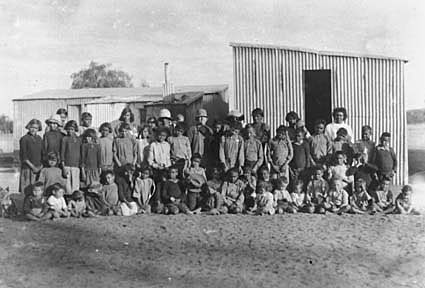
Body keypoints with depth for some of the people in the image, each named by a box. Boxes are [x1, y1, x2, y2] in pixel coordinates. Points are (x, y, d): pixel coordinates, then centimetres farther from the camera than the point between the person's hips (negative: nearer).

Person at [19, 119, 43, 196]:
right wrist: (33, 167, -11)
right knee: (26, 189, -4)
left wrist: (41, 165, 2)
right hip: (27, 168, -5)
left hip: (38, 168, 5)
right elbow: (23, 157, -7)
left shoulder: (39, 139, 11)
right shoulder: (24, 139, -4)